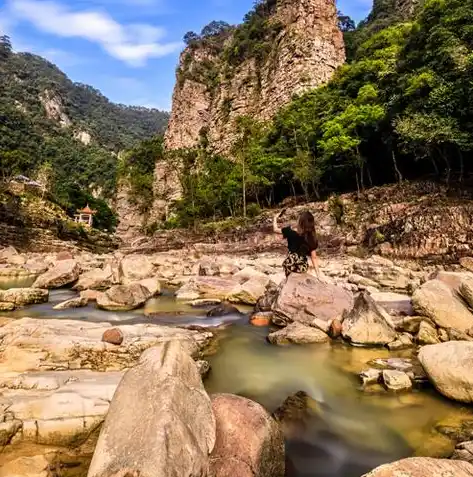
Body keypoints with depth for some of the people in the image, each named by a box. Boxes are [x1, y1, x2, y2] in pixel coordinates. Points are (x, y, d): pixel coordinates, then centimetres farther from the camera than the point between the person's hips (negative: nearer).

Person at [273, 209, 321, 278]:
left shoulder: (291, 234, -15)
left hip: (290, 266, -2)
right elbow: (314, 257, -6)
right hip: (303, 267, 2)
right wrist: (318, 274, -1)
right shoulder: (312, 240, -8)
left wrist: (275, 218, 17)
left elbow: (275, 229, -1)